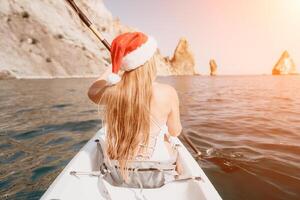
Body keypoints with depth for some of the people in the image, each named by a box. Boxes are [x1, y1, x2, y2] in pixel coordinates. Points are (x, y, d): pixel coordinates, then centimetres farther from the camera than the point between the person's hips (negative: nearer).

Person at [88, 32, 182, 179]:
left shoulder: (112, 91, -17)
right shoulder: (167, 93, -22)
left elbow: (92, 92, 8)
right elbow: (175, 132, -5)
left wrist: (111, 68, 16)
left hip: (116, 166, 2)